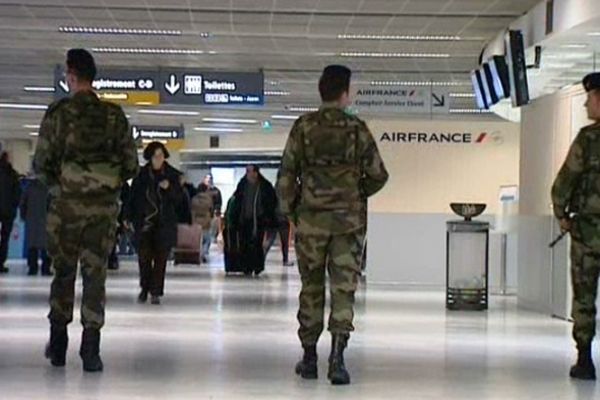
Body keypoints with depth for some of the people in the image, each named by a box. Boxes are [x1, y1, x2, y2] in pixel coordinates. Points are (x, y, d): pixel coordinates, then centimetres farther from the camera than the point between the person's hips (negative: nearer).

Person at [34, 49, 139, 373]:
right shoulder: (114, 116, 2)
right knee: (95, 273, 3)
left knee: (63, 271, 14)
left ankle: (58, 345, 18)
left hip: (66, 203, -1)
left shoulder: (58, 113, -4)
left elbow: (41, 164, -6)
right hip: (104, 205, 1)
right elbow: (131, 165, 2)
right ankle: (90, 351, -3)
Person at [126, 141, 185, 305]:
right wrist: (129, 217, 1)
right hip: (144, 223, 0)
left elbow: (180, 198, 4)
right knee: (144, 257, -3)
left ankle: (155, 292, 6)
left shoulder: (172, 175, 4)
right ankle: (144, 288, 16)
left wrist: (169, 188, -14)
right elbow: (133, 196, 6)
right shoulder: (141, 175, 4)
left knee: (160, 259, -1)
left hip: (165, 224, 0)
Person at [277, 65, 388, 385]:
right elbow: (378, 176, 2)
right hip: (349, 220, -1)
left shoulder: (304, 127, -1)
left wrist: (289, 212, 9)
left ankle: (309, 358, 17)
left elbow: (286, 175, -2)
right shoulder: (358, 130, -1)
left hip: (311, 218, 1)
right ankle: (337, 358, -11)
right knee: (343, 289, 1)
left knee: (311, 288, 12)